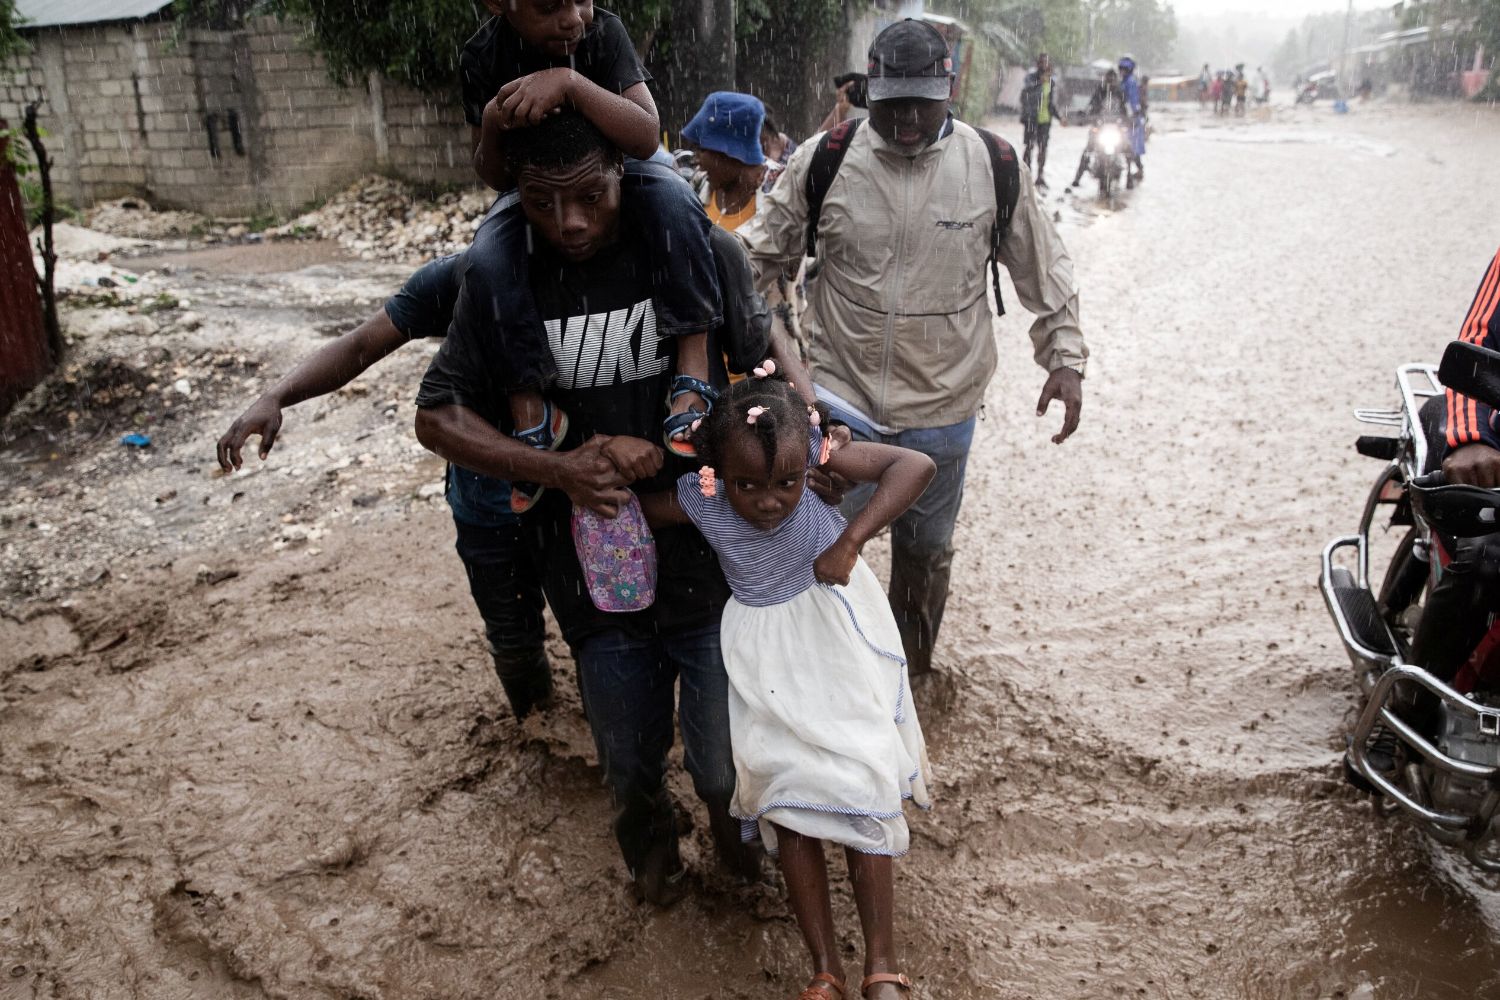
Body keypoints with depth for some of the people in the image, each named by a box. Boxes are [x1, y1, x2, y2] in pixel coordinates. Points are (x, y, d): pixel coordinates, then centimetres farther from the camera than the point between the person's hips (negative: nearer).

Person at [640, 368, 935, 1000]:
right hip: (766, 654, 1)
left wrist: (850, 540, -33)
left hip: (835, 633, -1)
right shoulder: (698, 500, -17)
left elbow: (916, 465, -28)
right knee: (788, 795, -1)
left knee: (859, 785, -5)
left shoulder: (817, 458, -22)